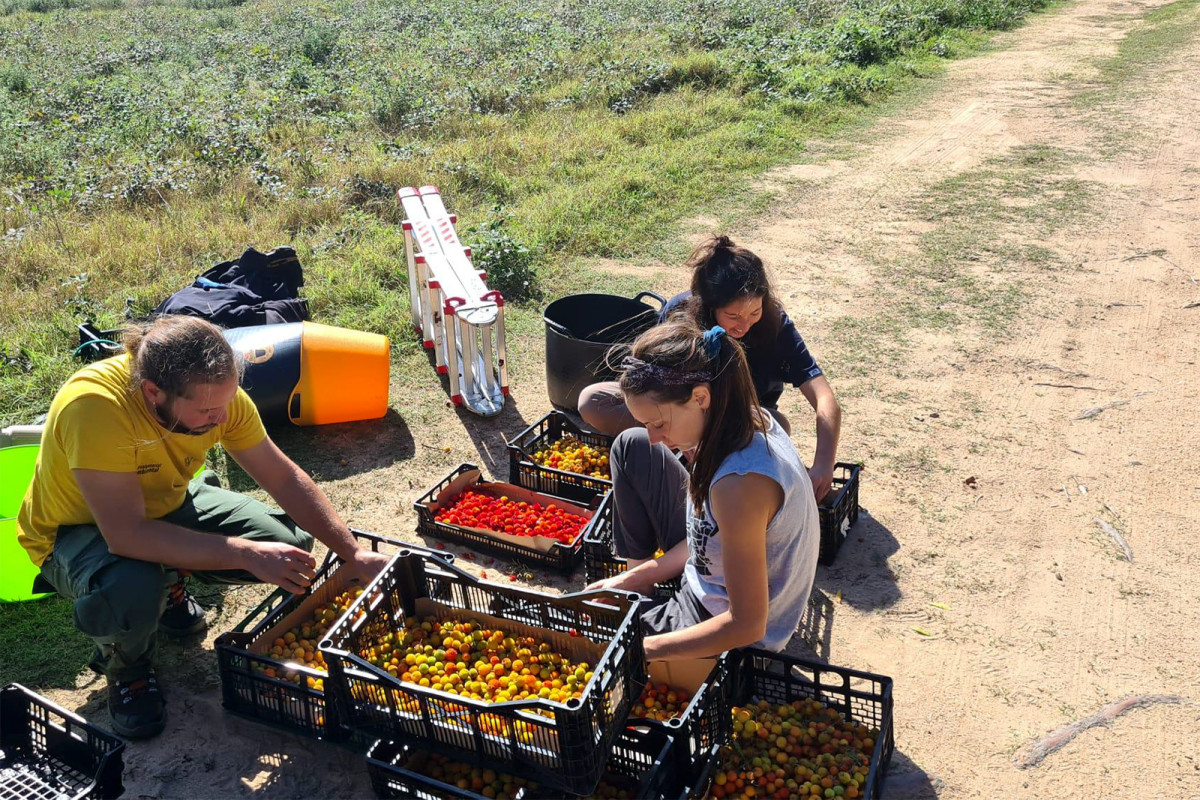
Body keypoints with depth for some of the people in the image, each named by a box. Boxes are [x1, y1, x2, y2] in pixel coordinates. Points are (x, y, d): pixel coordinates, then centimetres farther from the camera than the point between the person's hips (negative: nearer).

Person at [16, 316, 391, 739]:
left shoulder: (216, 391, -22)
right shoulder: (94, 407, -39)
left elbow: (284, 477, -11)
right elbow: (127, 536, -42)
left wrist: (354, 555, -14)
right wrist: (249, 554, -40)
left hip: (166, 504, 5)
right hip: (79, 529, -5)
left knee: (290, 544, -12)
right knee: (129, 592, -39)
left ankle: (169, 585, 16)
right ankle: (126, 669, -1)